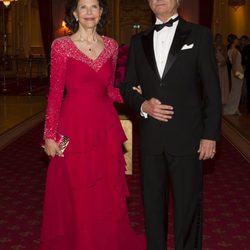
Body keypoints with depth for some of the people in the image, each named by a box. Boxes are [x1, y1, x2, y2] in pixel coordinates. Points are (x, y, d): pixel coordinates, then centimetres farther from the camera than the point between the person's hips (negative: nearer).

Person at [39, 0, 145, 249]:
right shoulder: (61, 45, -4)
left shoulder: (110, 45, 7)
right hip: (74, 127, -3)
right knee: (76, 197, 7)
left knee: (108, 194, 12)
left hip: (105, 126, 4)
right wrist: (50, 135, -7)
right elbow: (55, 93, -5)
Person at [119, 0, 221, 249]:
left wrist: (210, 135, -6)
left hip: (186, 137, -3)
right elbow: (127, 86, 13)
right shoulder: (139, 41, 12)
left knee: (188, 204, 5)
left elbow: (211, 89, -1)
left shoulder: (199, 35, 2)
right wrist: (143, 105, -8)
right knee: (152, 202, 13)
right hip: (151, 138, 3)